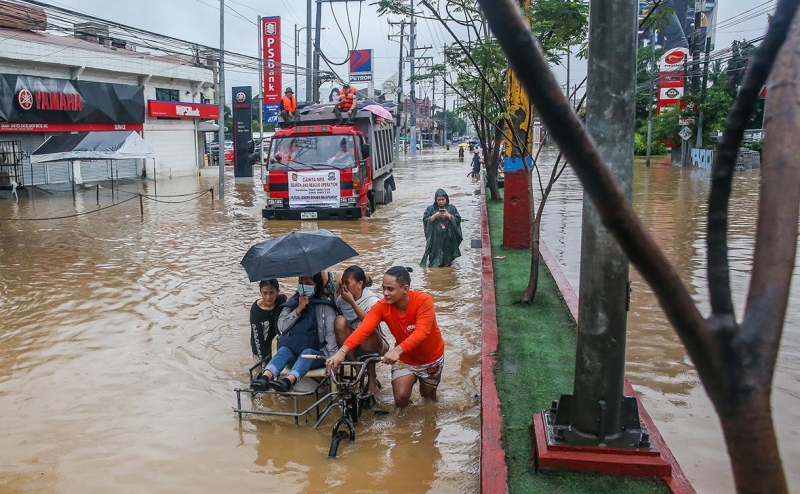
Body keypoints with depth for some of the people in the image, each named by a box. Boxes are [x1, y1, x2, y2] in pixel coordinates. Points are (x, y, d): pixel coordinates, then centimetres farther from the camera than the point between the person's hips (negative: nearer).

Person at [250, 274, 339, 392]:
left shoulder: (325, 305, 4)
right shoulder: (292, 303, 16)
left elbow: (331, 332, -5)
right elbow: (281, 326, 5)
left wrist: (333, 358, -19)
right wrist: (299, 309, -7)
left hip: (317, 353, -3)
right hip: (294, 352, 3)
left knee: (307, 352, -35)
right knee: (283, 350, -29)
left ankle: (289, 380, -62)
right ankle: (266, 377, -55)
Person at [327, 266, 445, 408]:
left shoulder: (424, 301, -31)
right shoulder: (382, 306, -23)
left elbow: (422, 332, -42)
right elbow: (363, 329, -34)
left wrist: (397, 350, -56)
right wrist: (343, 350, -51)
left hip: (431, 357, -1)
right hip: (405, 358, 2)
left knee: (428, 395, 14)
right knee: (401, 397, -14)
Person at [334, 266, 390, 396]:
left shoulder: (372, 300, -18)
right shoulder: (341, 300, -5)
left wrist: (352, 302, -33)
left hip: (375, 346, -4)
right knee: (340, 320, -23)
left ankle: (372, 378, -19)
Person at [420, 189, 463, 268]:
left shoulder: (451, 208, 3)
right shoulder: (431, 209, 2)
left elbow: (458, 220, 0)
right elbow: (425, 220, -2)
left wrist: (448, 215, -14)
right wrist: (434, 216, -15)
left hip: (448, 238, 1)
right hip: (435, 238, -1)